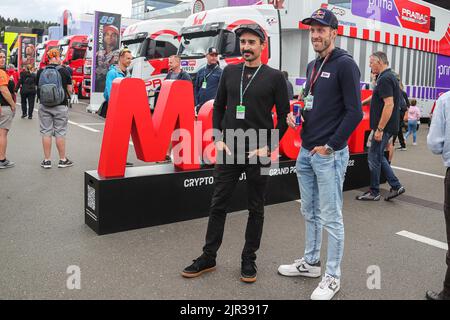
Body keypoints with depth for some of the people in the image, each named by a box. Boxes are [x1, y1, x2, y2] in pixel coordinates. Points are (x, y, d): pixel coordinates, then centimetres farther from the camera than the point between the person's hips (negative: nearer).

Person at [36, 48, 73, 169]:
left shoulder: (40, 72, 1)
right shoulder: (64, 71, -7)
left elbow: (38, 88, 11)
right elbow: (69, 90, -3)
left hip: (44, 106, 2)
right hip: (60, 106, -2)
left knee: (46, 132, 7)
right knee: (60, 133, 5)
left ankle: (47, 160, 11)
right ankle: (63, 160, 12)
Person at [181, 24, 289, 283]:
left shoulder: (275, 77, -2)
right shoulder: (230, 72, 8)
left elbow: (284, 116, -1)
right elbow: (219, 108, 12)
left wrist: (268, 147, -9)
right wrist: (218, 139, 0)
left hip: (258, 153, -2)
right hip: (229, 150, 3)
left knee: (256, 208, 8)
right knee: (218, 205, 7)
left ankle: (249, 259, 23)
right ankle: (208, 257, 20)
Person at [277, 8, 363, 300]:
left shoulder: (345, 64, -10)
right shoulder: (312, 66, 14)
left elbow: (355, 112, -14)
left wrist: (330, 146, -15)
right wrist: (296, 113, 2)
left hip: (329, 155, -8)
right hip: (305, 153, 8)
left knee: (330, 218, 2)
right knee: (310, 213, 17)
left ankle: (332, 277, 16)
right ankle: (311, 262, 33)